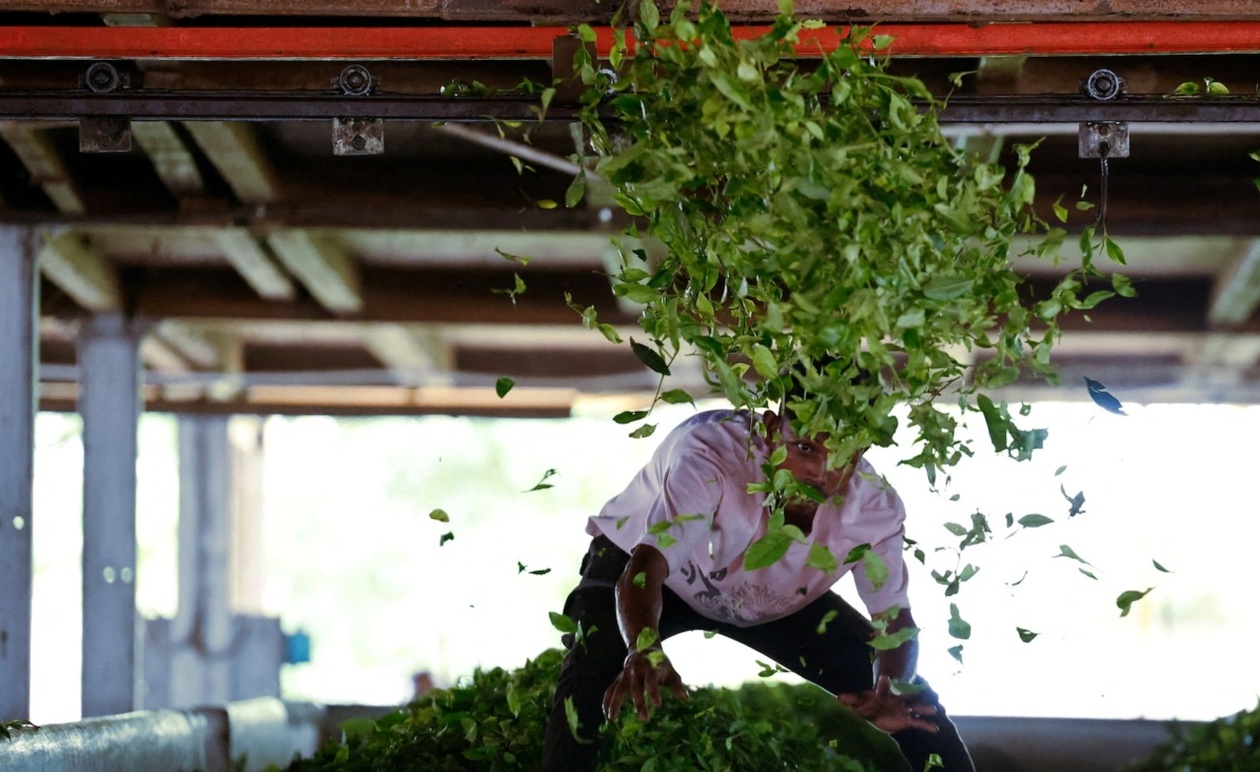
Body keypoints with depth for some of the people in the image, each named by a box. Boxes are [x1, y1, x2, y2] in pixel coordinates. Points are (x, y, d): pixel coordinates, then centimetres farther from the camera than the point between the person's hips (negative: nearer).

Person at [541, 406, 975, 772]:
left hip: (780, 597, 4)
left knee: (915, 702, -6)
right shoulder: (710, 455, -41)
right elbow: (645, 568, -49)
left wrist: (890, 692, -43)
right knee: (596, 679, -35)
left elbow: (894, 619, -20)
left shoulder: (875, 505, -27)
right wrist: (644, 650, -71)